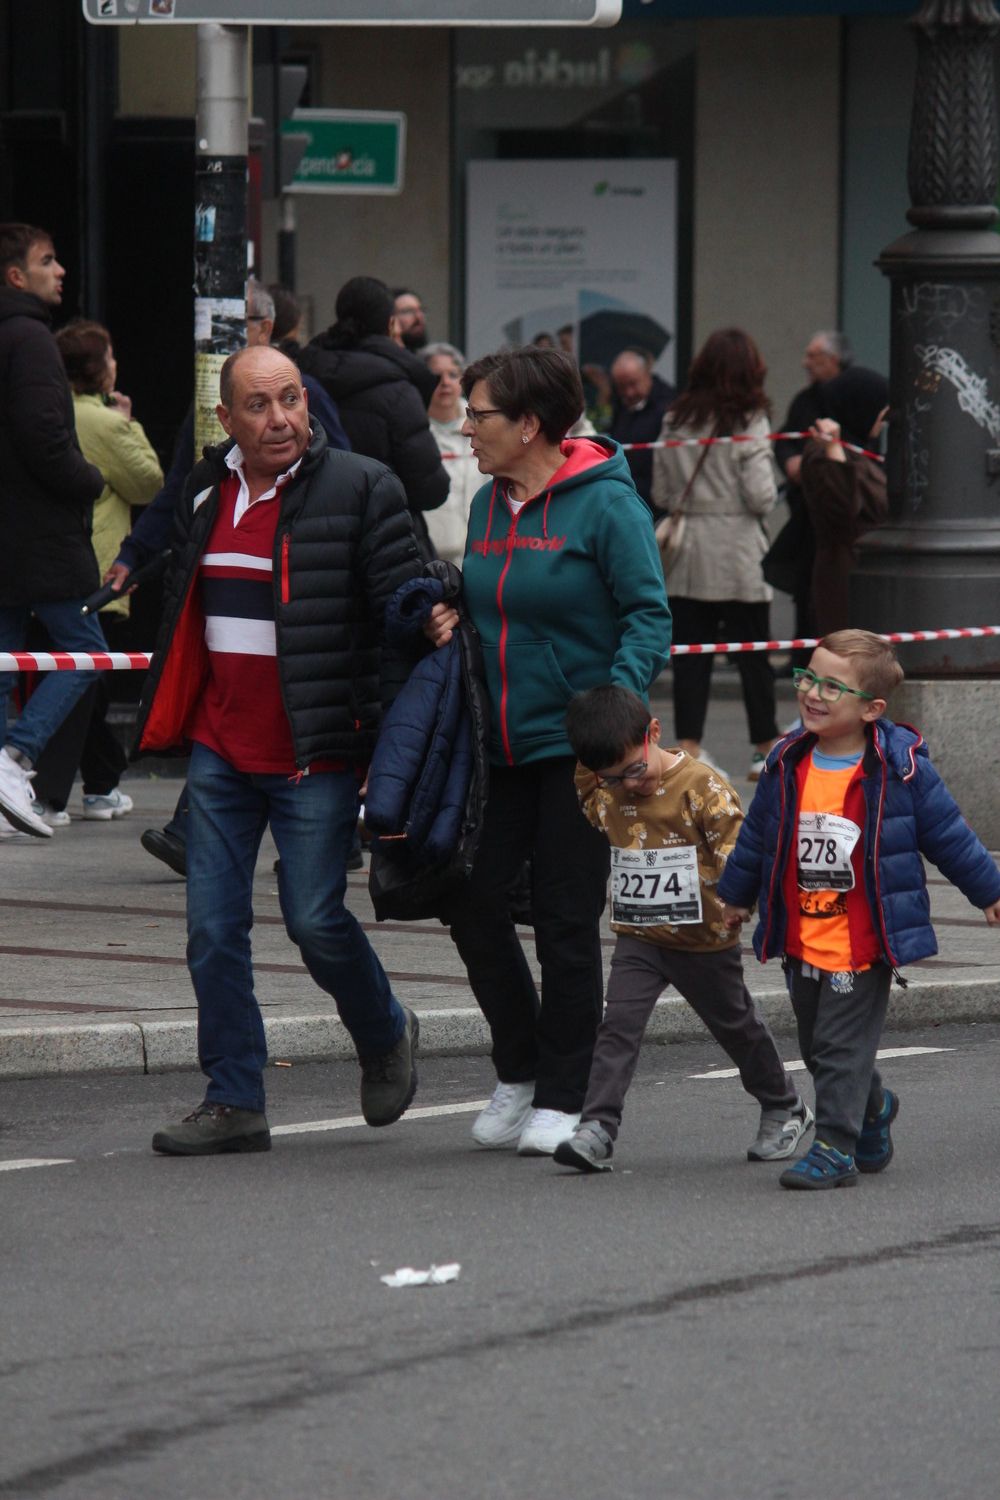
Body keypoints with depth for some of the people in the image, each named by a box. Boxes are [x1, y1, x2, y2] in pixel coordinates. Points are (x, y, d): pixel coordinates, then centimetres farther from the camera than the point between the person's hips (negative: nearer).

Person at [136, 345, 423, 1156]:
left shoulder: (360, 489, -8)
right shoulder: (206, 493, 10)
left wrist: (386, 739, -15)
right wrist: (169, 722, 20)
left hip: (314, 754, -6)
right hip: (220, 748, 6)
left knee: (316, 918, -5)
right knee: (213, 925, 2)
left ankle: (385, 1035, 24)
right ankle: (235, 1102, 10)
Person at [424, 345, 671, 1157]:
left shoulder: (606, 504, -10)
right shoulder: (490, 503, 11)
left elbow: (649, 616, -11)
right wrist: (453, 619, 3)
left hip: (577, 748, -7)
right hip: (499, 746, 7)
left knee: (566, 922, -1)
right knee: (473, 900, 1)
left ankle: (564, 1098, 11)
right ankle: (519, 1074, 19)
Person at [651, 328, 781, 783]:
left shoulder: (676, 420, 4)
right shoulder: (749, 421, -7)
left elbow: (660, 494, 7)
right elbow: (761, 497, -12)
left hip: (687, 556, 3)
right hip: (738, 551, -3)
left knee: (689, 652, 5)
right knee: (753, 653, 6)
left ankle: (688, 744, 0)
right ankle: (766, 747, 12)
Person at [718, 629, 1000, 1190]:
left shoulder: (900, 769, -11)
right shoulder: (789, 765, 1)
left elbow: (949, 834, -1)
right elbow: (757, 834, 17)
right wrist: (736, 894, 27)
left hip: (864, 945, -5)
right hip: (801, 941, 5)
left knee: (843, 1046, -7)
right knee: (816, 1045, 16)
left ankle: (835, 1146, 1)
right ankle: (874, 1107, 41)